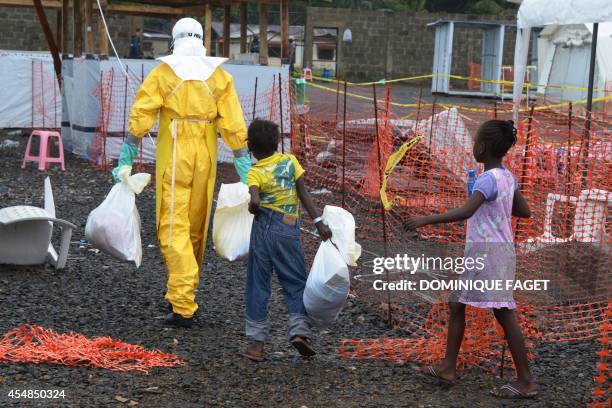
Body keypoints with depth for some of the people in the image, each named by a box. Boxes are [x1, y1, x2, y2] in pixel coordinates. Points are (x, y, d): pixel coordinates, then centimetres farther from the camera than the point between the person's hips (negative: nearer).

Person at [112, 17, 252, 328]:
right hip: (205, 161, 3)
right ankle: (182, 295, 30)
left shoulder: (163, 73, -3)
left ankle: (184, 307, -13)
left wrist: (126, 161, -5)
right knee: (196, 229, 16)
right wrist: (245, 170, 1)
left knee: (174, 231, -4)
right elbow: (234, 126, -1)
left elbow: (140, 119, -8)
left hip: (173, 160, -3)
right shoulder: (220, 76, 3)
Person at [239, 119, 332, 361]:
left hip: (263, 227, -1)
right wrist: (318, 222, 1)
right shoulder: (290, 161, 2)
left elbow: (255, 201, -23)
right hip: (289, 231, 1)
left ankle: (257, 343, 8)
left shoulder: (255, 173, -5)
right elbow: (303, 193, -1)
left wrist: (252, 209, 0)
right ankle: (299, 329, -6)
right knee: (296, 283, 12)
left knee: (258, 284, 7)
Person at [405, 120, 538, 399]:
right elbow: (525, 212, 19)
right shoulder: (507, 177, 10)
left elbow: (466, 211, -29)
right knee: (456, 304, 15)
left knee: (503, 314, -8)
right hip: (499, 250, 9)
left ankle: (526, 382, -5)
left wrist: (426, 219, -25)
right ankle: (448, 367, 21)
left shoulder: (488, 179, -16)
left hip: (487, 251, -9)